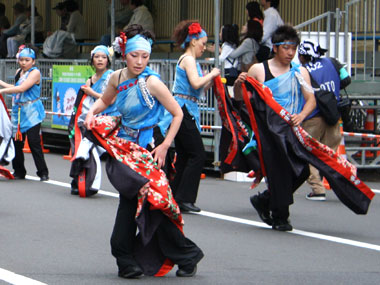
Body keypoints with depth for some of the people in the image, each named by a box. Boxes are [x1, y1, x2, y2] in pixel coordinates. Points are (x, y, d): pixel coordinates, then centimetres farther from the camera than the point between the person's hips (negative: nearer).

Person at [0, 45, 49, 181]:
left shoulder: (35, 72, -10)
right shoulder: (18, 72, 13)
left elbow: (22, 88, -20)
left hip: (31, 113, -7)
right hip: (18, 111, 7)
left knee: (34, 142, -10)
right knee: (16, 141, 5)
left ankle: (43, 172, -2)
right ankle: (19, 171, 16)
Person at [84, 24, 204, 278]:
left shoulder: (152, 82, -15)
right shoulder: (117, 78, 1)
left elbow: (177, 113, -10)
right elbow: (105, 100, 22)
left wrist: (164, 146, -13)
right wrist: (92, 112, 2)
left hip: (143, 148, -5)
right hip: (123, 144, 6)